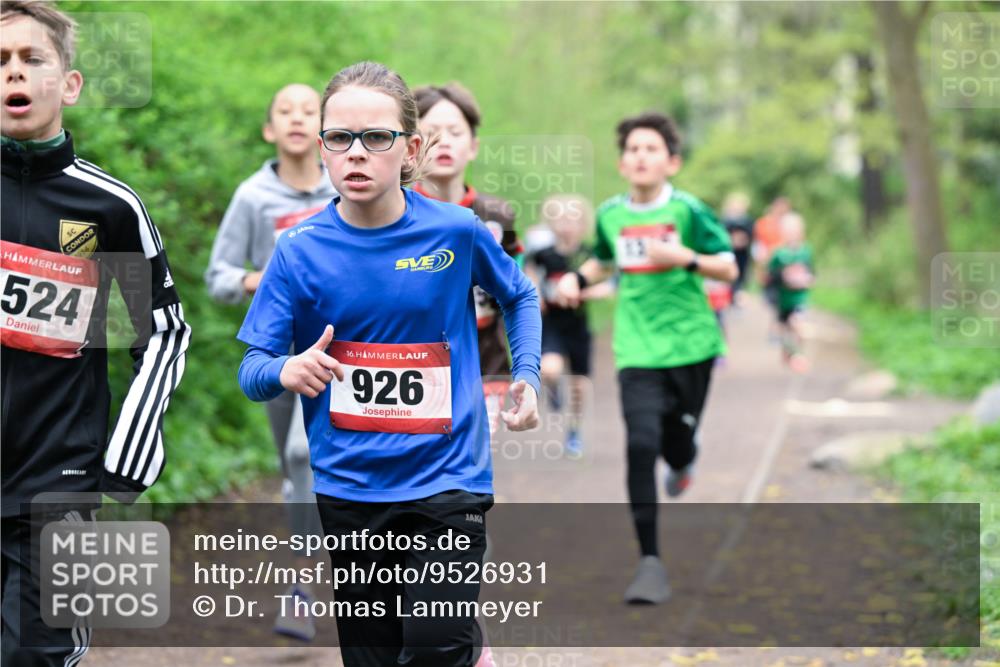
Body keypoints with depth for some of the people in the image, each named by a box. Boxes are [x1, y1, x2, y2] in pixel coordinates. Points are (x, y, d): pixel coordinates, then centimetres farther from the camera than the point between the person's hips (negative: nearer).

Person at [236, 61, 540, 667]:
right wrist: (286, 371, -27)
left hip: (446, 478, -2)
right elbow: (252, 371, -5)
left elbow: (519, 297, 14)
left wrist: (527, 378, 2)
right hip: (348, 487, 2)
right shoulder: (301, 250, -5)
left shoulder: (456, 231, -6)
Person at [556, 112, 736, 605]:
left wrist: (685, 258, -20)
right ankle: (650, 561, -10)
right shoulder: (609, 215, 3)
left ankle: (683, 462, 52)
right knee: (641, 445, -14)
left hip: (690, 343, -1)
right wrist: (578, 279, 4)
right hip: (638, 348, 1)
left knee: (676, 438, 9)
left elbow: (728, 268, -4)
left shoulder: (688, 211, -7)